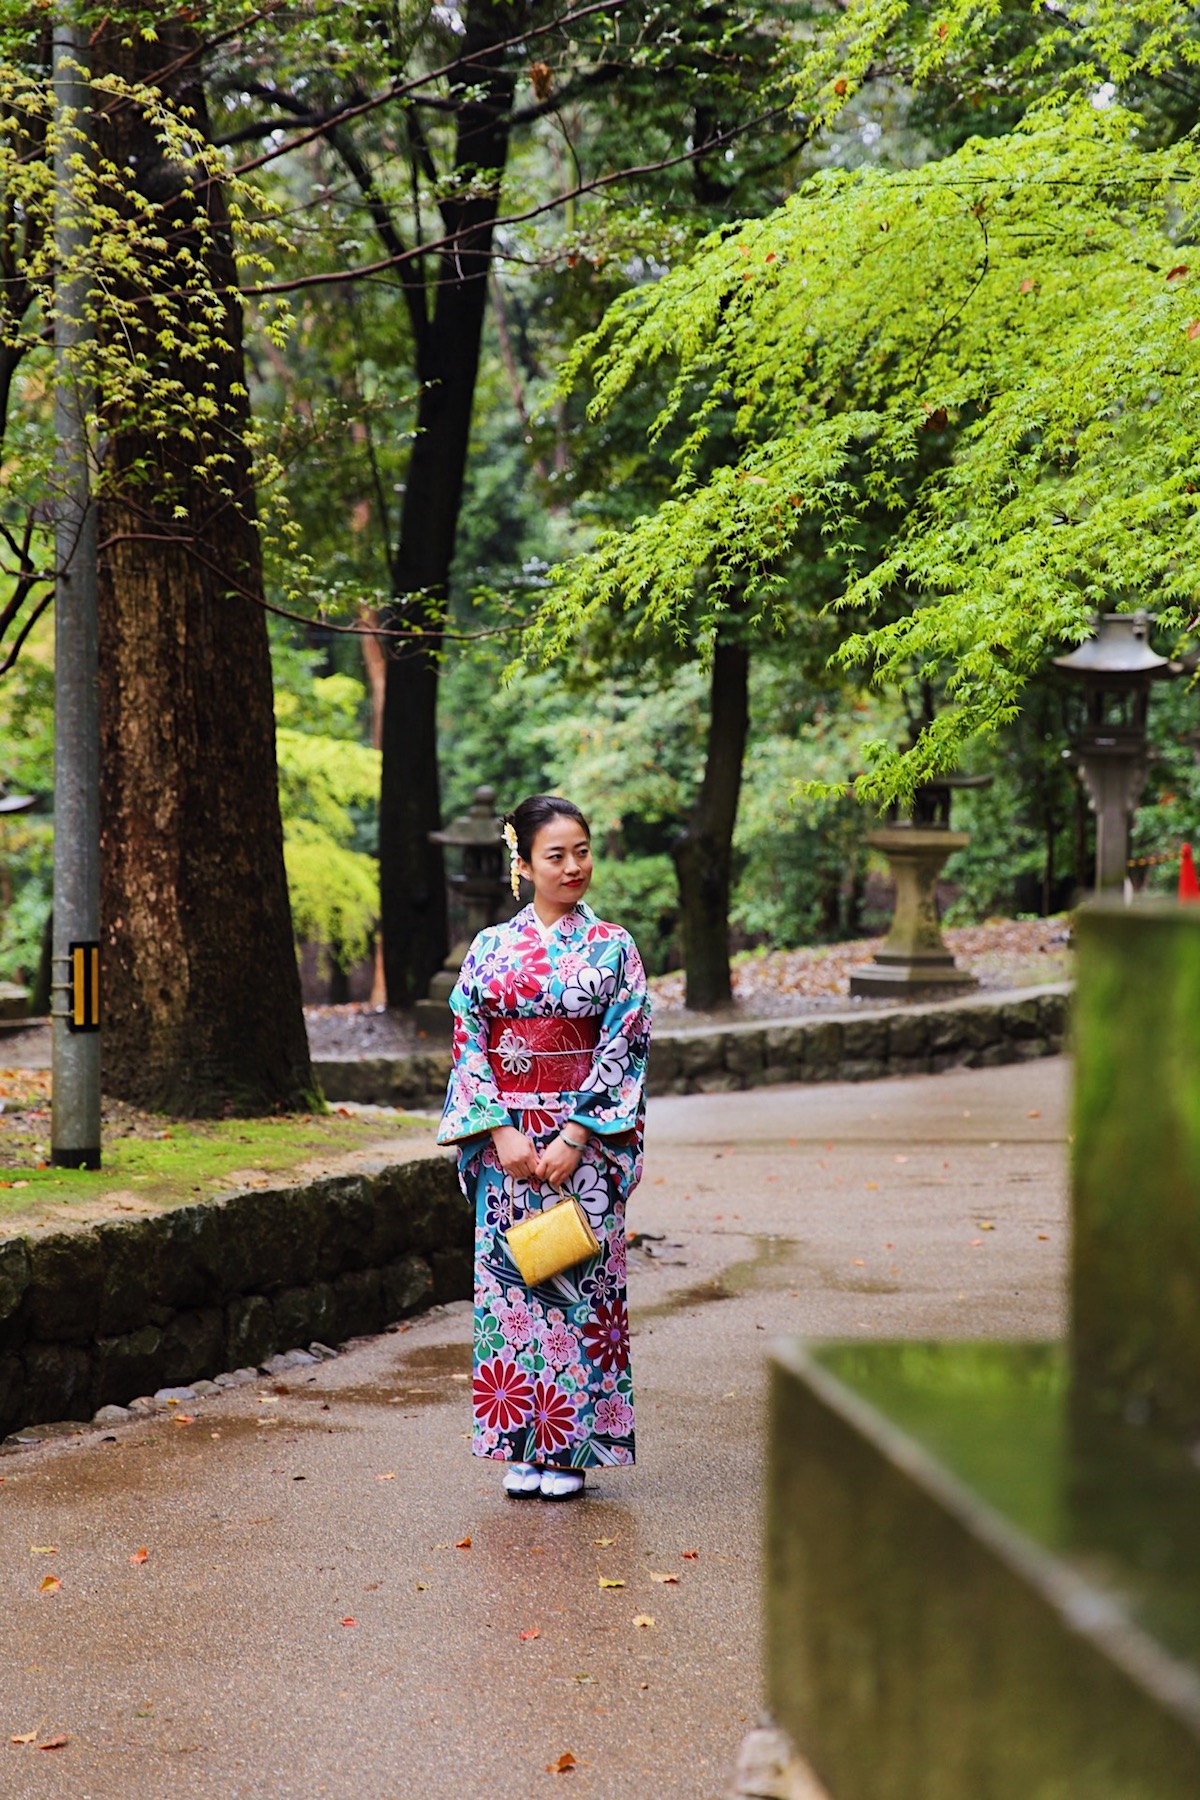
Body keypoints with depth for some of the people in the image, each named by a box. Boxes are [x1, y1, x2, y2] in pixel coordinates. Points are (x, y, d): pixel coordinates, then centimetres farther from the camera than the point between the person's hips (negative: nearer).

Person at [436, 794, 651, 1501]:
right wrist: (503, 1133, -10)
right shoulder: (490, 949, 5)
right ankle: (523, 1447, 12)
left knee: (579, 1284, -1)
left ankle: (572, 1448, 8)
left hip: (585, 1143, -2)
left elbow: (623, 1048, -5)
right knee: (509, 1281, 3)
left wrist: (573, 1138, -14)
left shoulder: (613, 948, 0)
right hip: (506, 1142, 2)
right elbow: (468, 1046, 2)